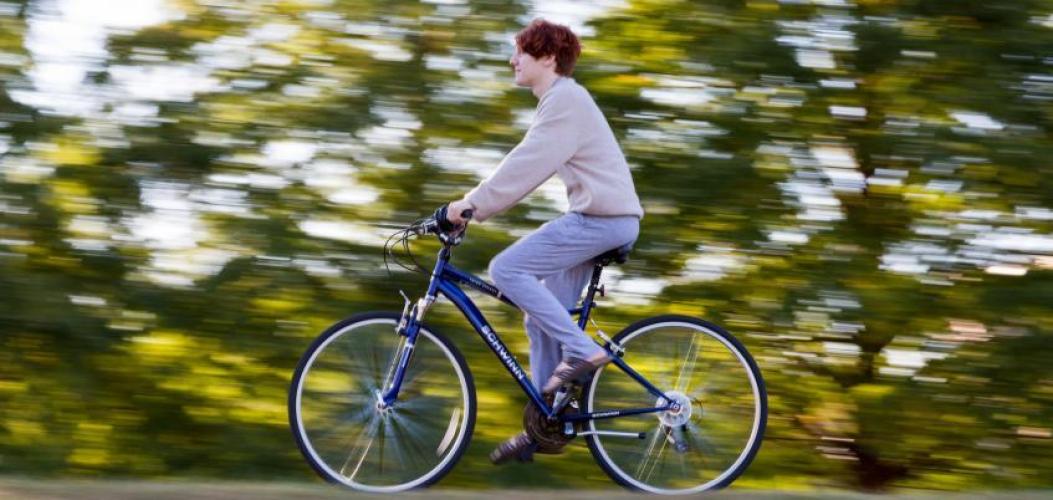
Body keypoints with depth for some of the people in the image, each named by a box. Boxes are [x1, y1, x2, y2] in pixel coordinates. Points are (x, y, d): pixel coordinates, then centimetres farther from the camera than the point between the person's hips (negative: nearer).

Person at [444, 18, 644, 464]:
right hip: (601, 218, 10)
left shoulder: (566, 100, -13)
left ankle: (580, 350, -12)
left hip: (603, 218, -10)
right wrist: (475, 203, 14)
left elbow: (527, 166, -20)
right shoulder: (559, 100, 20)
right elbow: (525, 165, 21)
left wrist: (472, 205, -18)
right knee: (542, 320, 9)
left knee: (506, 269, -16)